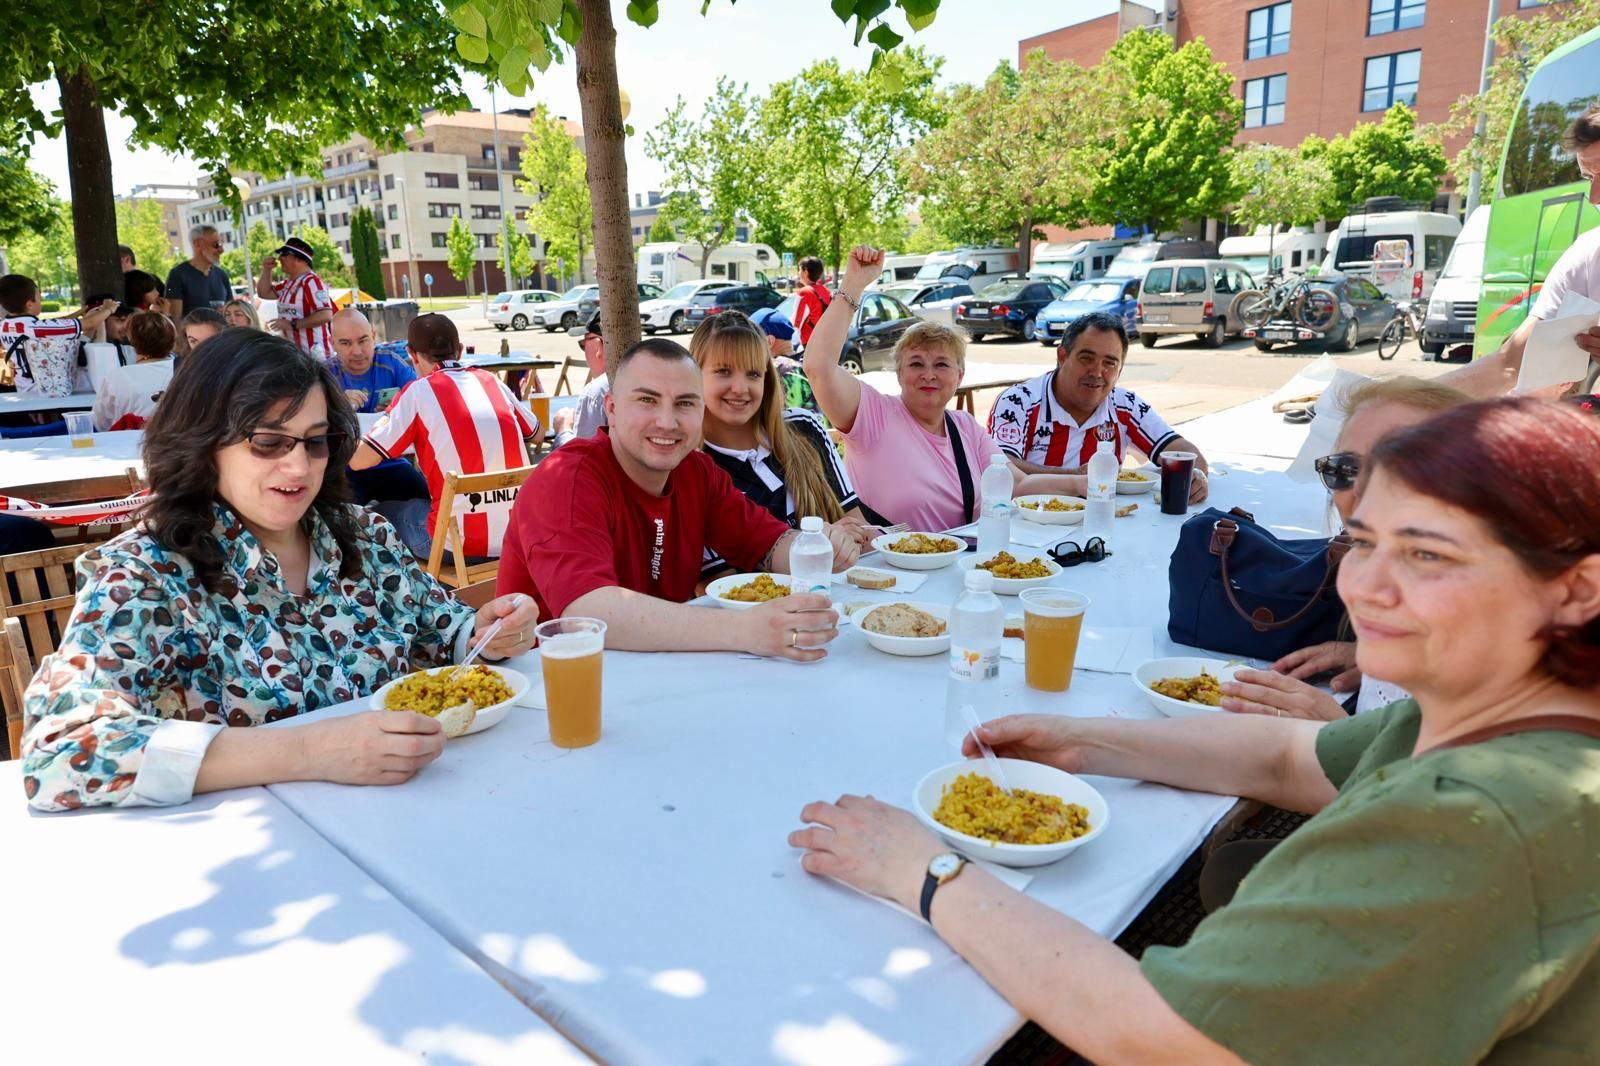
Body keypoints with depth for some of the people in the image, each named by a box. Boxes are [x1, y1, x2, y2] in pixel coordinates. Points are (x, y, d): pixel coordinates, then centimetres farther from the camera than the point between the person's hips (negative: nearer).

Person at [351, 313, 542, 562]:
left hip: (460, 544, -5)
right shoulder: (491, 380, 7)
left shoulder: (419, 391, -5)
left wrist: (380, 427, 17)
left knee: (383, 513, 22)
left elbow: (359, 460, -4)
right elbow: (538, 435, 20)